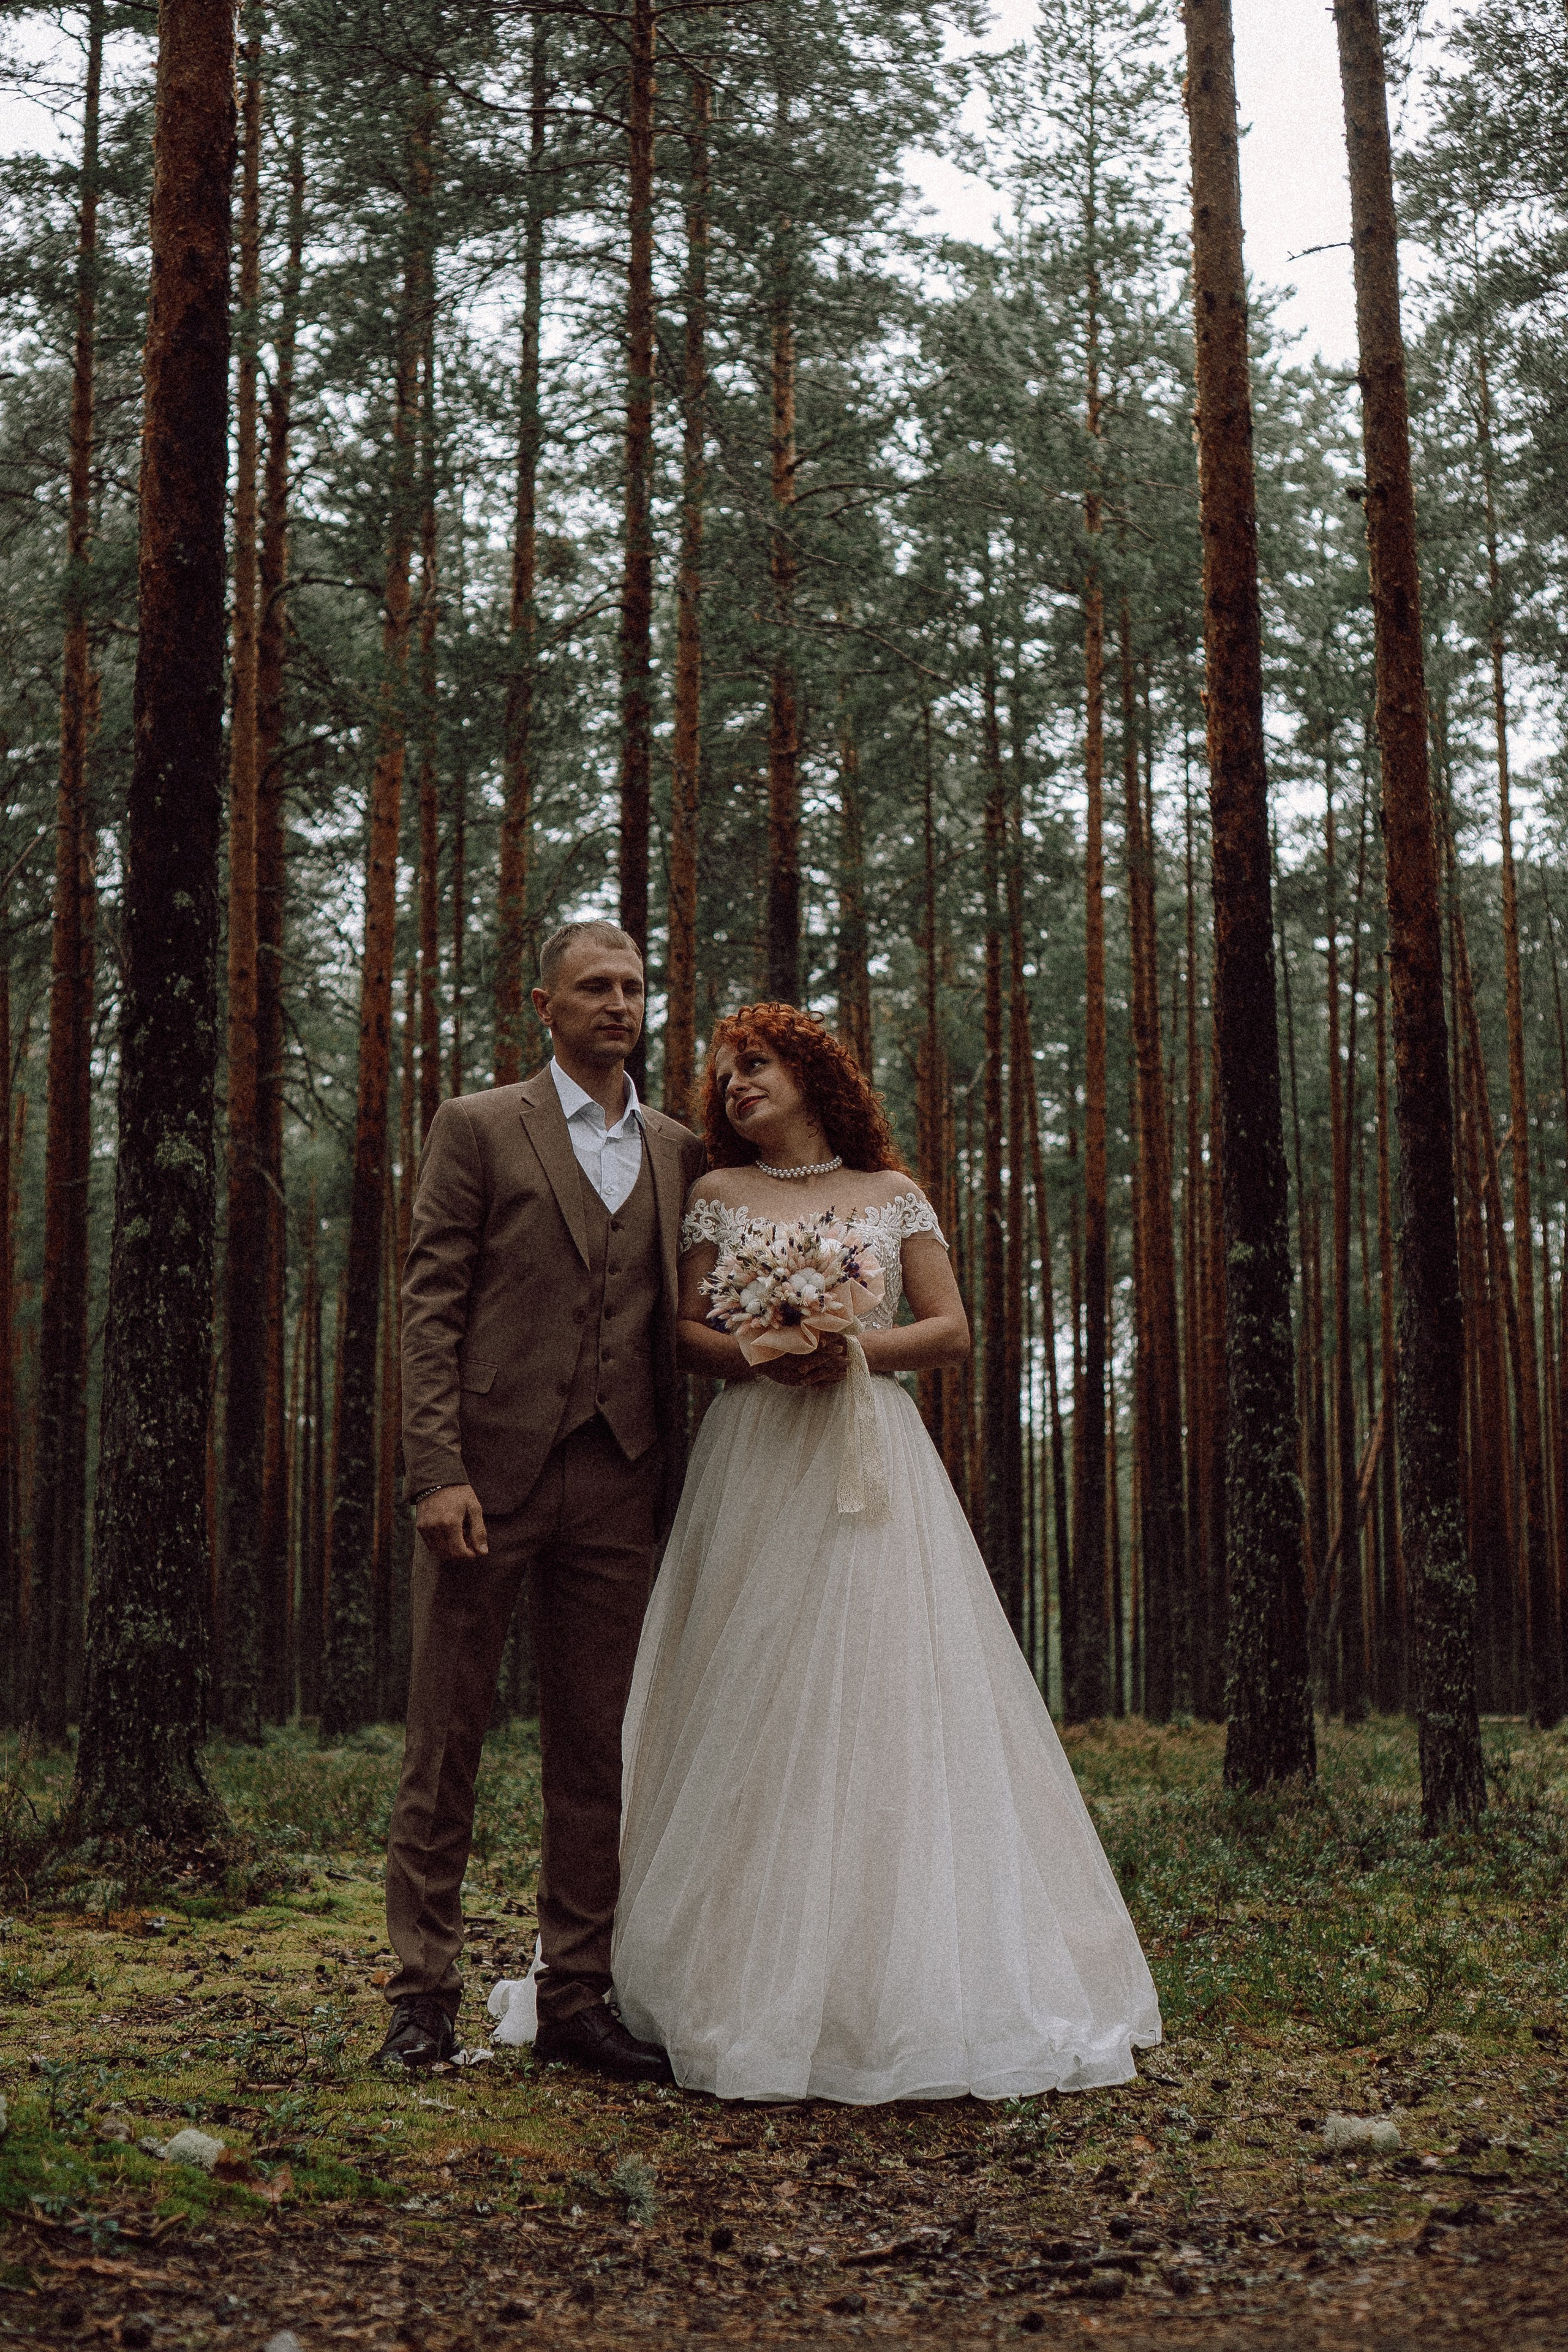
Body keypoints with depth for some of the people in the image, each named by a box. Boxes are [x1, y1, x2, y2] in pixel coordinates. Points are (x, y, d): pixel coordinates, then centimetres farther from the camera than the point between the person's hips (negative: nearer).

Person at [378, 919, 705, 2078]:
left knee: (599, 1752, 7)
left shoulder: (679, 1150, 14)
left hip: (620, 1483, 4)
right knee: (447, 1735, 3)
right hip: (492, 1468, -4)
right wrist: (437, 1469, -13)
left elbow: (677, 1321, 16)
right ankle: (425, 1992, 12)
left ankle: (576, 1994, 16)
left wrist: (677, 1481, 6)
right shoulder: (479, 1128, 2)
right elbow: (430, 1306, -4)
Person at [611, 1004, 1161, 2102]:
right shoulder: (718, 1196, 13)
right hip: (757, 1463, 0)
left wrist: (862, 1347, -10)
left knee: (885, 1701, -6)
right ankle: (761, 1982, 0)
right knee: (756, 1710, -6)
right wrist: (760, 1355, -12)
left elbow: (953, 1331, 8)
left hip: (873, 1462, 0)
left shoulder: (892, 1194, 13)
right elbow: (685, 1332, 7)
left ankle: (912, 1984, 0)